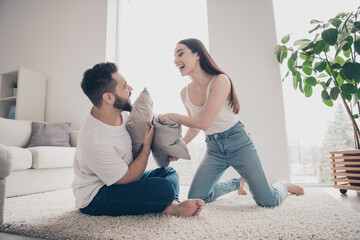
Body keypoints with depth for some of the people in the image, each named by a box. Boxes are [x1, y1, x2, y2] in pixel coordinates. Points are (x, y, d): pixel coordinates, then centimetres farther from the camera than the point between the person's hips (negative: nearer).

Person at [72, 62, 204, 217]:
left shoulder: (120, 112, -9)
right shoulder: (95, 143, -33)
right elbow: (128, 178, -22)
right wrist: (147, 146, -16)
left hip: (121, 179, 9)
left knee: (169, 172, 11)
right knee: (165, 189, -30)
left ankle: (172, 204, -13)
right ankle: (170, 207, 0)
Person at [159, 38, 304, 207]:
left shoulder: (220, 80, -18)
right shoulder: (185, 93, 1)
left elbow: (204, 122, -24)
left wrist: (172, 116, -15)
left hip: (237, 143, -5)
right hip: (213, 149, 6)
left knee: (268, 201, -8)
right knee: (195, 199, 0)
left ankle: (282, 185, 31)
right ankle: (239, 182, 26)